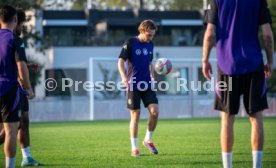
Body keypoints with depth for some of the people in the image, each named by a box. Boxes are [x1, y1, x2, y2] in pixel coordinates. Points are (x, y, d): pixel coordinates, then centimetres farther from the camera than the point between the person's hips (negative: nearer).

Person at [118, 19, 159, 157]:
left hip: (147, 84, 5)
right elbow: (121, 61, -13)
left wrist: (152, 76, 15)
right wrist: (124, 77, -27)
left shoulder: (150, 45, 10)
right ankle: (134, 148, 6)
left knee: (155, 111, -9)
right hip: (134, 85, -5)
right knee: (135, 116, -3)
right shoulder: (130, 43, -7)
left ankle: (148, 140, 11)